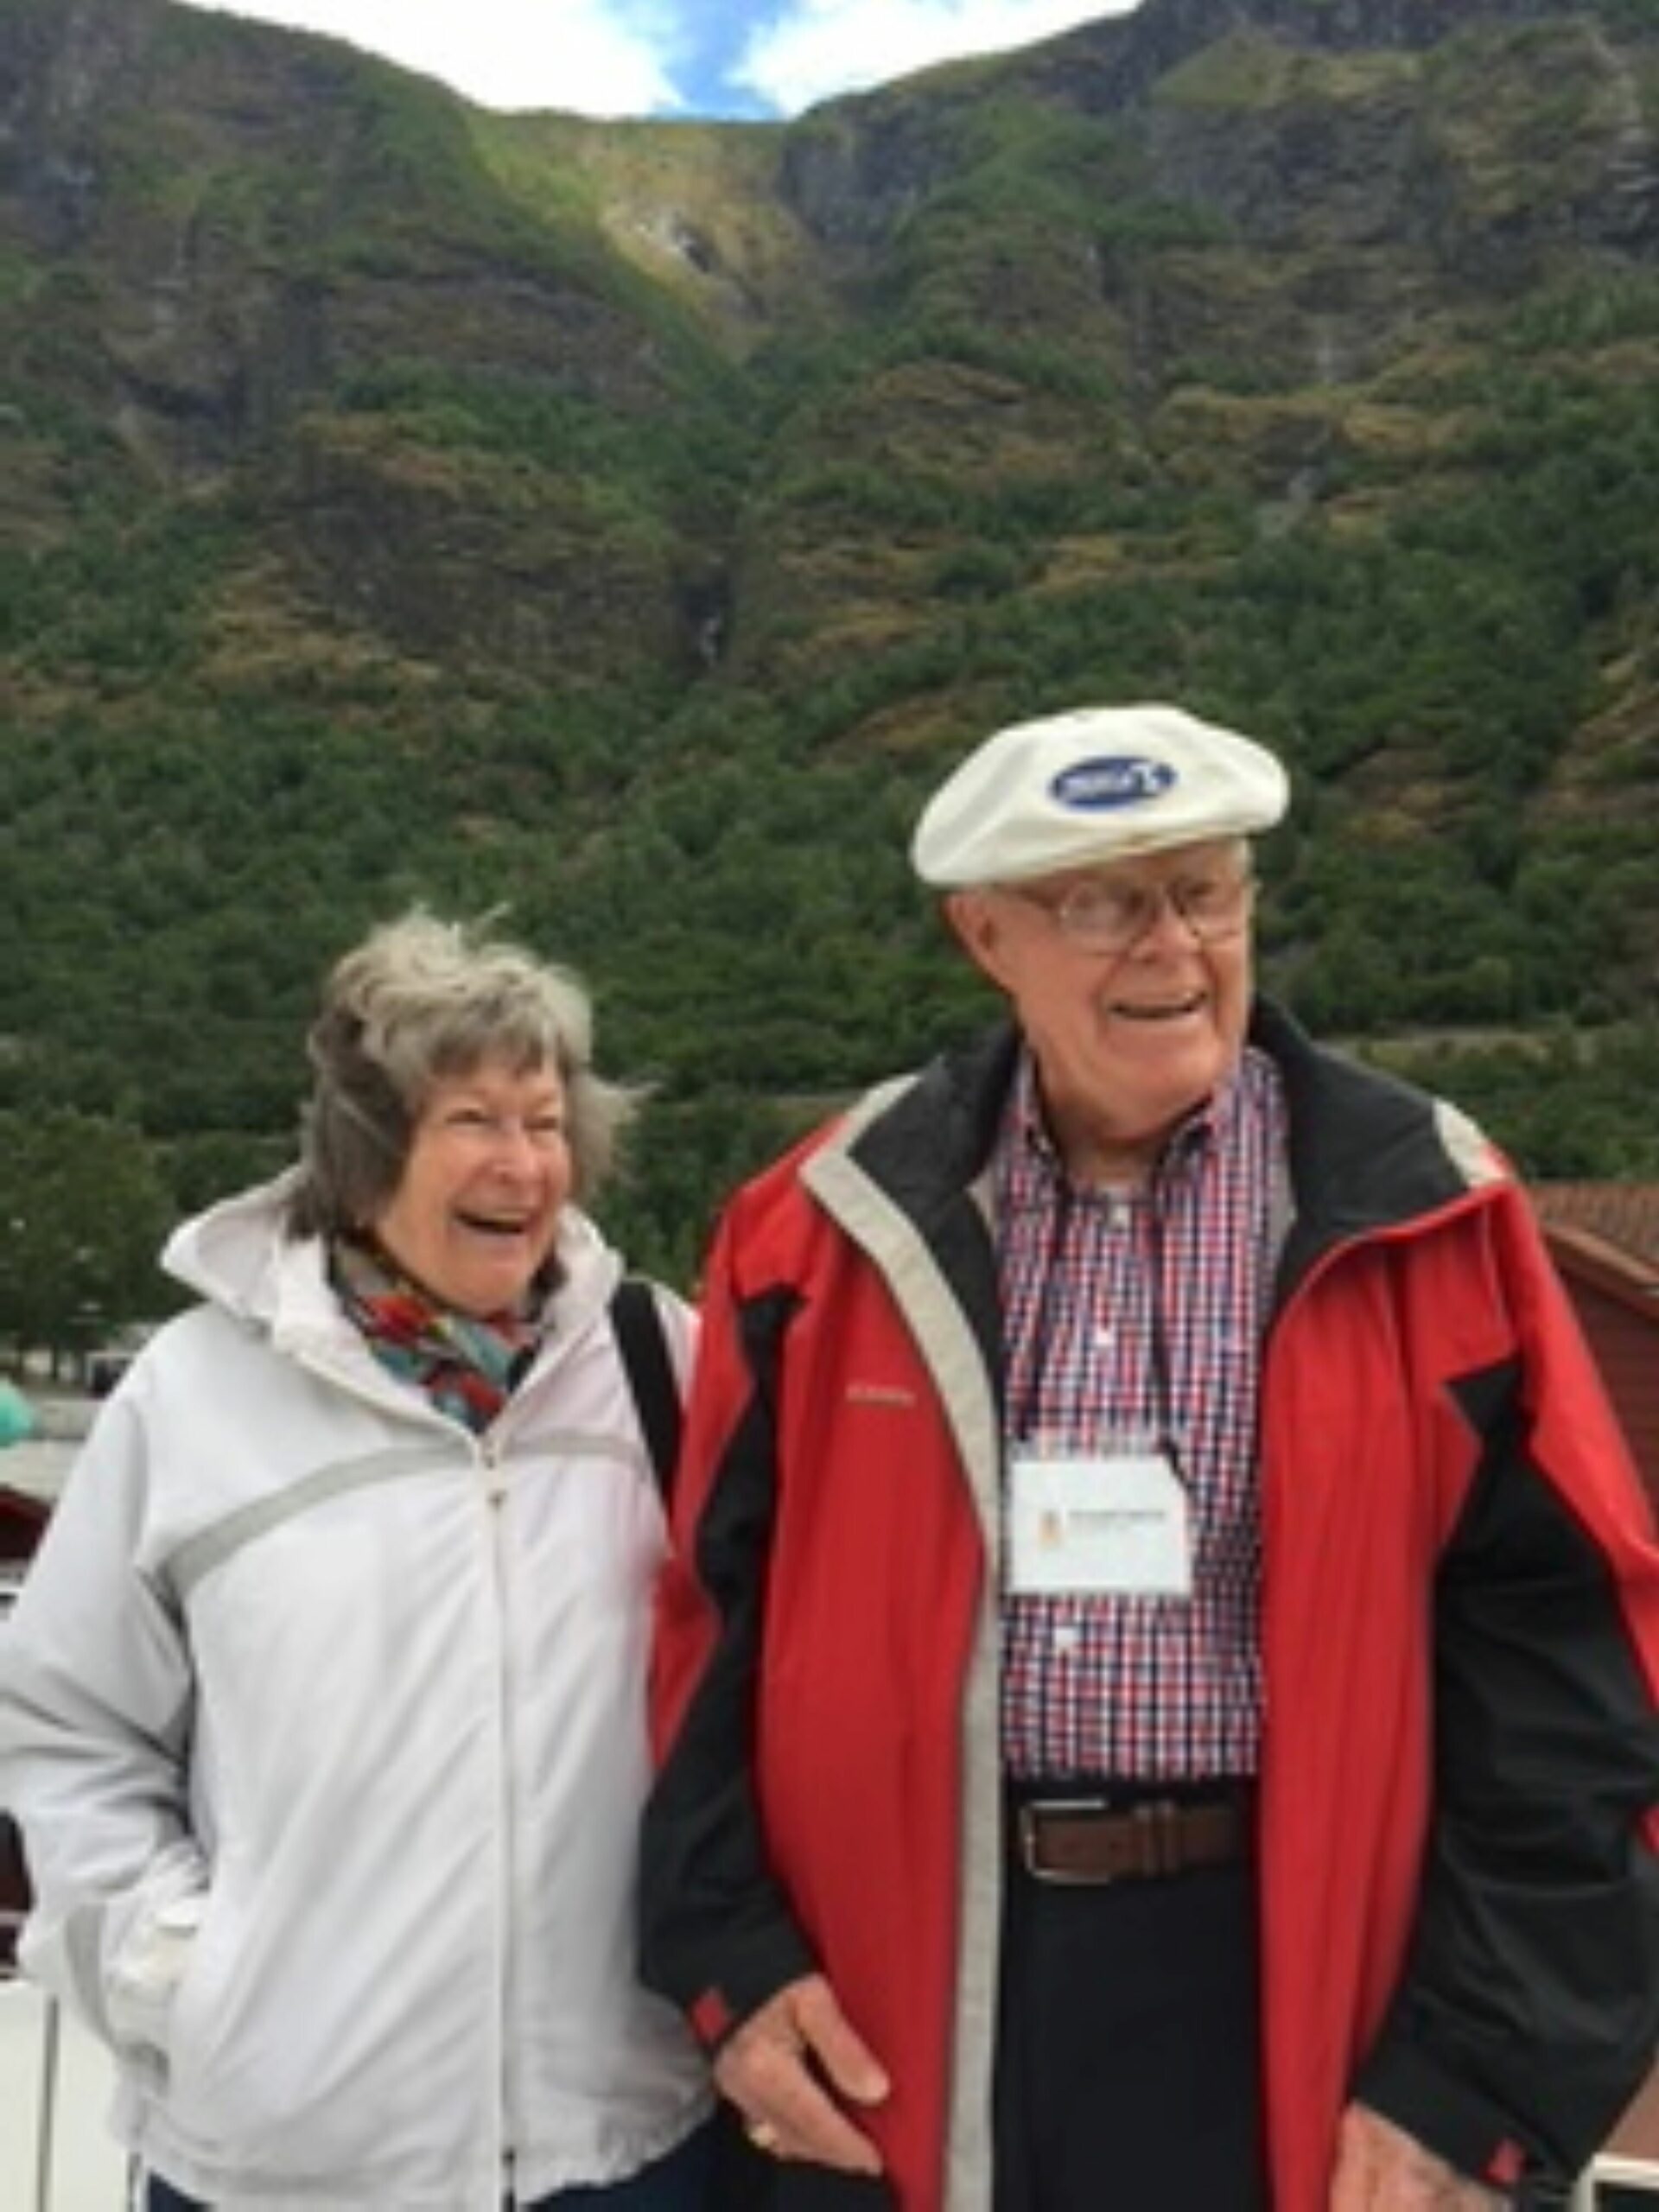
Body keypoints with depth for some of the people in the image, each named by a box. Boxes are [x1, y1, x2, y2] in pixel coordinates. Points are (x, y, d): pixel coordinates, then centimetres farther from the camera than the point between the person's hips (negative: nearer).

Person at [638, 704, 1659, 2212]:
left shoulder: (1423, 1226, -5)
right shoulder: (837, 1224, -1)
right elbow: (719, 1610, 5)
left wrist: (1478, 2076, -7)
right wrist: (730, 1957, 0)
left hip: (1272, 1995, -1)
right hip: (885, 2003, 2)